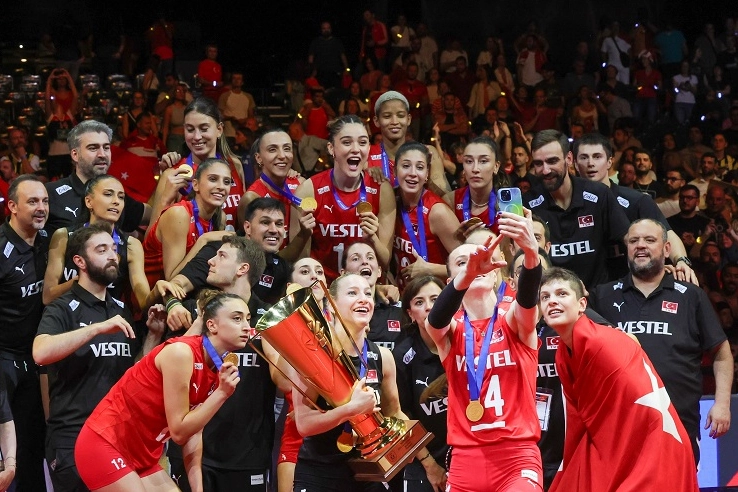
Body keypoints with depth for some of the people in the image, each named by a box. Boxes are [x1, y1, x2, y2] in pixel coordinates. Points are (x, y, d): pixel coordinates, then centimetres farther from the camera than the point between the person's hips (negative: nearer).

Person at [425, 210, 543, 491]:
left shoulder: (515, 323, 3)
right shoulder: (450, 331, 6)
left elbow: (527, 297, -20)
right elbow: (437, 318, -19)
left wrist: (531, 252, -43)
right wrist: (467, 275, -40)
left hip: (517, 456, -2)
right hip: (466, 459, 2)